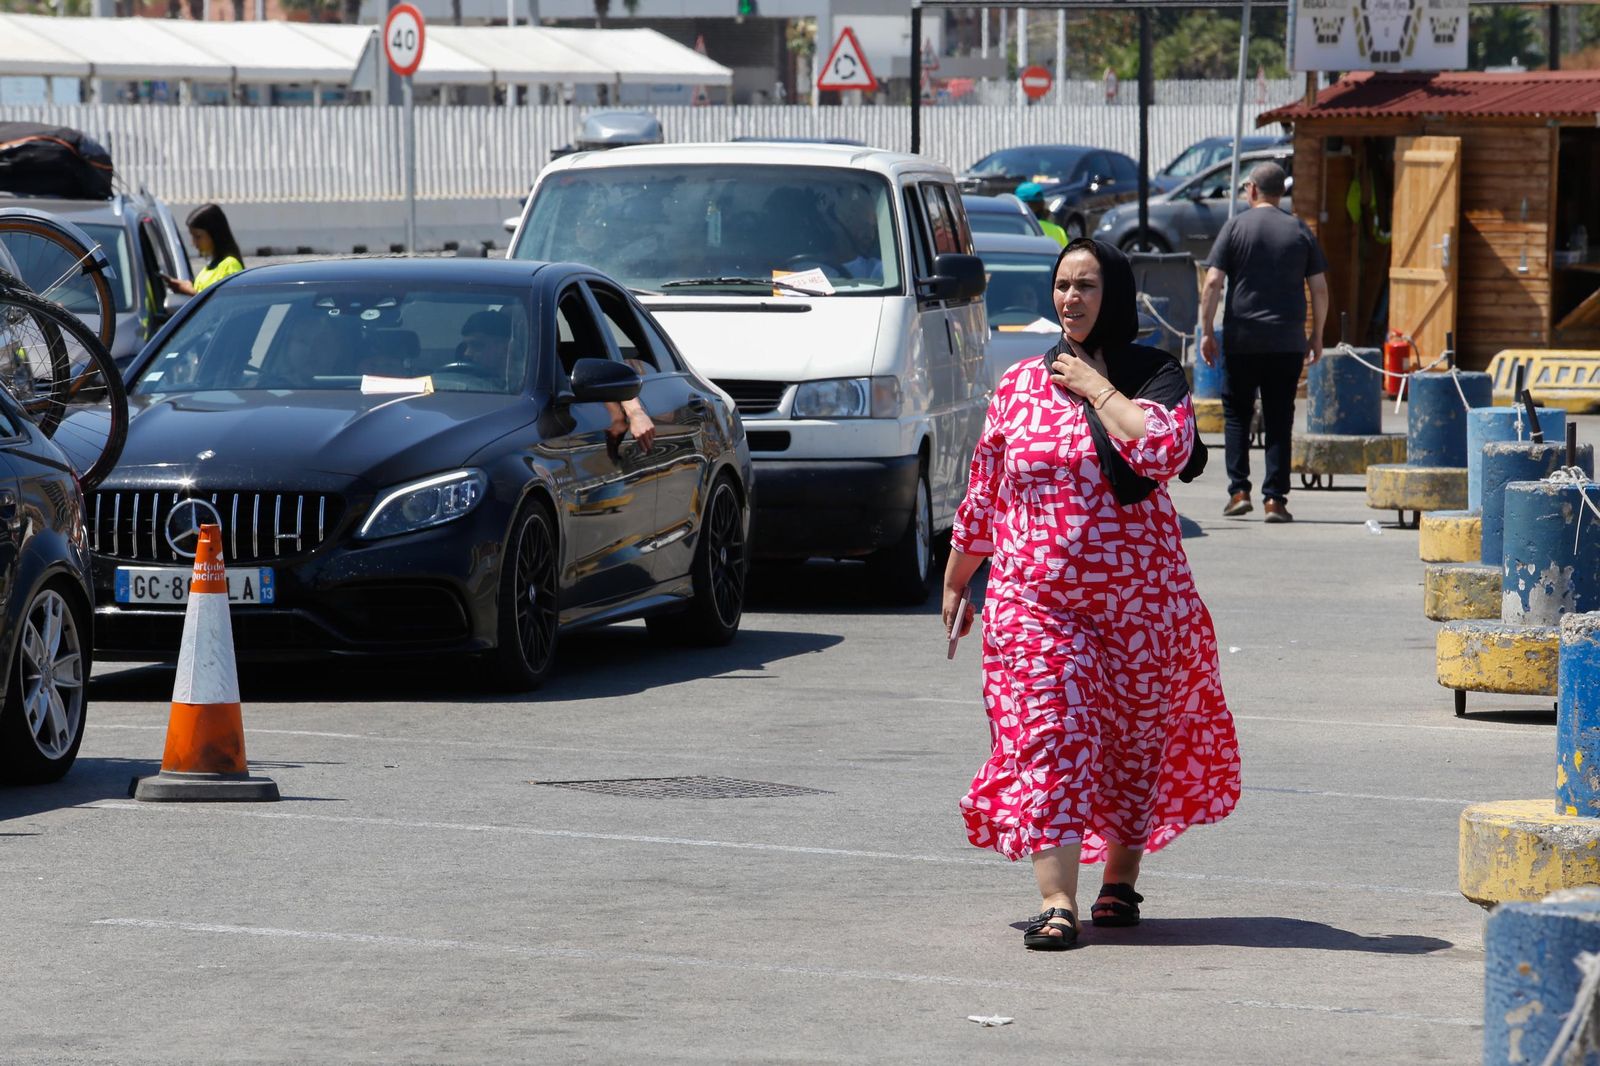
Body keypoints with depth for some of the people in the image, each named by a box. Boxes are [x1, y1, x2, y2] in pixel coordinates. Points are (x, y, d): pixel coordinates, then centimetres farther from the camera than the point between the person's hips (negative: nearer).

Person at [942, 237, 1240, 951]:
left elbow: (1164, 449, -22)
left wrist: (1097, 387, -14)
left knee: (1134, 744, 9)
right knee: (1049, 738, -13)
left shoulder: (1156, 377, 0)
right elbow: (983, 492, 16)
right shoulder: (1020, 385, 8)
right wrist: (954, 581, 18)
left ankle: (1120, 882, 29)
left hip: (1141, 597, -1)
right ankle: (1057, 904, -18)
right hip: (1034, 598, 1)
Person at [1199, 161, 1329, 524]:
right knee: (1279, 421, 4)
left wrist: (1207, 331, -1)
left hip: (1242, 340, -1)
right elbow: (1320, 289, 5)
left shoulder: (1236, 226, 0)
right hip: (1288, 341, 1)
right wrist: (1317, 336, 13)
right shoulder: (1300, 231, 6)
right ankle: (1275, 498, -1)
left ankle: (1239, 490, 2)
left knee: (1237, 414, 11)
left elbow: (1213, 282, -7)